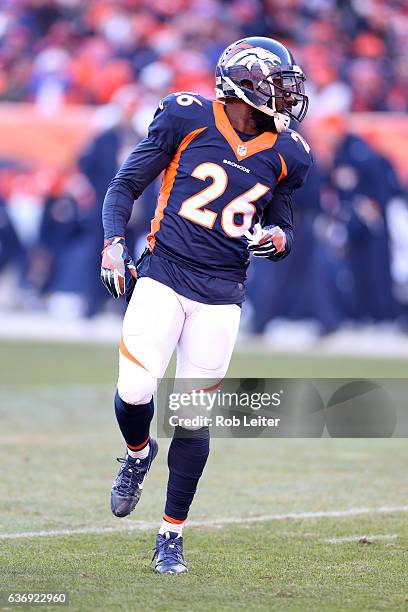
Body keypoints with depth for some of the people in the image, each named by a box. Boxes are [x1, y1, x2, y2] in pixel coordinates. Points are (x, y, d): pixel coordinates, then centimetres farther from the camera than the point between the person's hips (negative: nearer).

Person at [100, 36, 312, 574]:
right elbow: (126, 185, 4)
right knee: (135, 392, -16)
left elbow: (284, 225, 20)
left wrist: (278, 238, -3)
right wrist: (113, 243, -10)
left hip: (221, 294, 2)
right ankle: (138, 452, 20)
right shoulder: (187, 119, -3)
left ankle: (172, 535, 13)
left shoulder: (284, 154, 6)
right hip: (163, 275, -2)